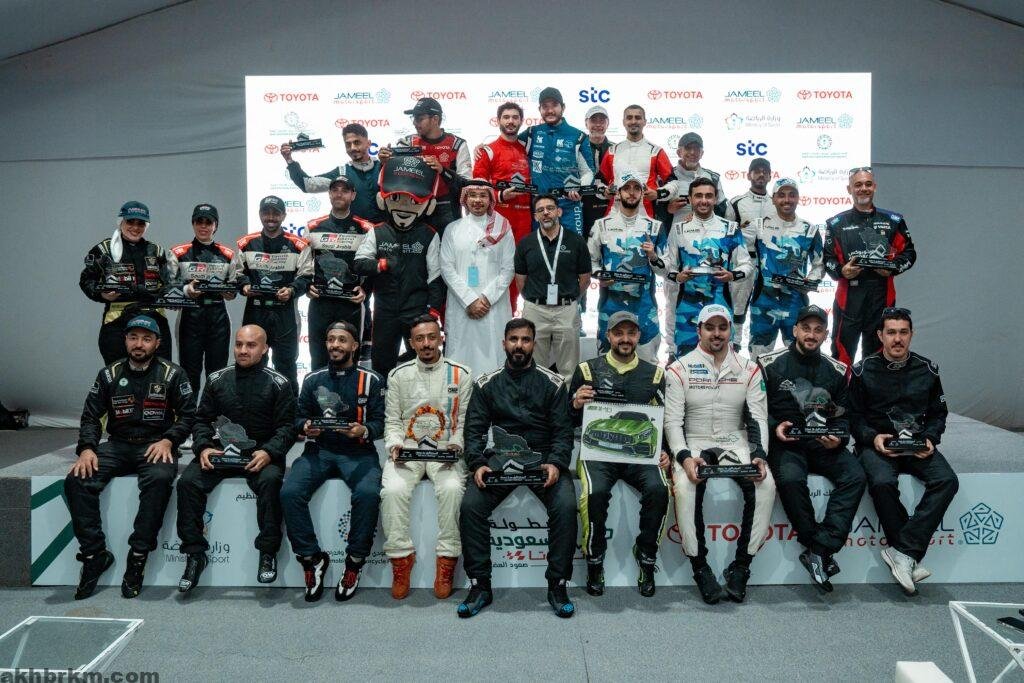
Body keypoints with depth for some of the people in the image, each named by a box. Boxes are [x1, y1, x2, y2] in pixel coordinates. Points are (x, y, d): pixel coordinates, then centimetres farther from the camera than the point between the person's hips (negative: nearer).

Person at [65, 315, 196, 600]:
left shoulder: (172, 374, 3)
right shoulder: (109, 374, 11)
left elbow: (188, 414, 0)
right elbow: (91, 416, 9)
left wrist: (167, 440, -17)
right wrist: (86, 448, -9)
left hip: (156, 446, -3)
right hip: (117, 446, 3)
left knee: (160, 479, -36)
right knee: (76, 481, -23)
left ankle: (138, 556, -24)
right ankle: (95, 554, -11)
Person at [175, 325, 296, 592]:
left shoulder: (278, 384, 1)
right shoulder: (217, 380, 11)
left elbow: (287, 426, -2)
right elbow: (202, 419, 13)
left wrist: (269, 452, -20)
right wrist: (203, 447, -7)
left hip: (261, 454, -3)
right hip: (221, 451, 3)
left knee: (270, 480, -34)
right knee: (188, 481, -22)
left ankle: (268, 552, -19)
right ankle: (195, 553, -10)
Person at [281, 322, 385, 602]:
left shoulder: (370, 380, 5)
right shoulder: (313, 379, 13)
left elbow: (380, 422, 1)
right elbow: (299, 416, 13)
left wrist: (364, 431, -20)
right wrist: (306, 427, -11)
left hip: (358, 452, -2)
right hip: (319, 449, 3)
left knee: (368, 494, -32)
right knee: (290, 492, -25)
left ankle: (355, 562, -11)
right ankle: (312, 558, -6)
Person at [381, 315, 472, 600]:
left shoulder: (460, 374, 6)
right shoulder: (398, 375, 10)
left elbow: (464, 421, 7)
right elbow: (392, 420, 11)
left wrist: (456, 445, -11)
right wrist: (394, 444, -8)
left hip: (446, 450, -1)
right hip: (407, 448, 1)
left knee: (452, 489, -31)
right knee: (393, 490, -28)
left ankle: (446, 561, -17)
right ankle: (401, 557, -13)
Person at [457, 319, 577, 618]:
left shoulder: (552, 383, 6)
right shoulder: (486, 384, 10)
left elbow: (563, 431, 1)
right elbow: (474, 429, 4)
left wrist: (556, 463, -18)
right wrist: (477, 464, -14)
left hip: (543, 458, -1)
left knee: (566, 505, -27)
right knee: (470, 505, -24)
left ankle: (557, 585, -10)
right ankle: (480, 585, -8)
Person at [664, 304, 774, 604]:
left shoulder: (749, 369, 8)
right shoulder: (680, 369, 1)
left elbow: (758, 418, 4)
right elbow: (672, 421, -4)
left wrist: (759, 455, -14)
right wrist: (685, 457, -21)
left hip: (736, 444, 2)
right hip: (693, 444, -2)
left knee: (765, 484, -26)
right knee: (685, 486, -32)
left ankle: (741, 566, -13)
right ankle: (700, 566, -16)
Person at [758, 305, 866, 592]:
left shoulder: (837, 371, 13)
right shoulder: (770, 364, 2)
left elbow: (843, 415, 13)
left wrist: (837, 437, -8)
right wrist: (774, 427, -15)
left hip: (824, 445, 3)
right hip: (784, 442, -3)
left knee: (855, 475, -25)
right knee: (790, 479, -34)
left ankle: (819, 550, -26)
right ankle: (824, 553, -18)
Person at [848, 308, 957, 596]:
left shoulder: (927, 370, 9)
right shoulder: (863, 371, 2)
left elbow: (938, 413, 15)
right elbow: (854, 416, 4)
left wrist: (930, 438, -4)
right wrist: (872, 437, -14)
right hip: (877, 443, -3)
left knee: (947, 480, -26)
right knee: (882, 483, -33)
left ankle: (902, 550, -26)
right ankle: (911, 557, -17)